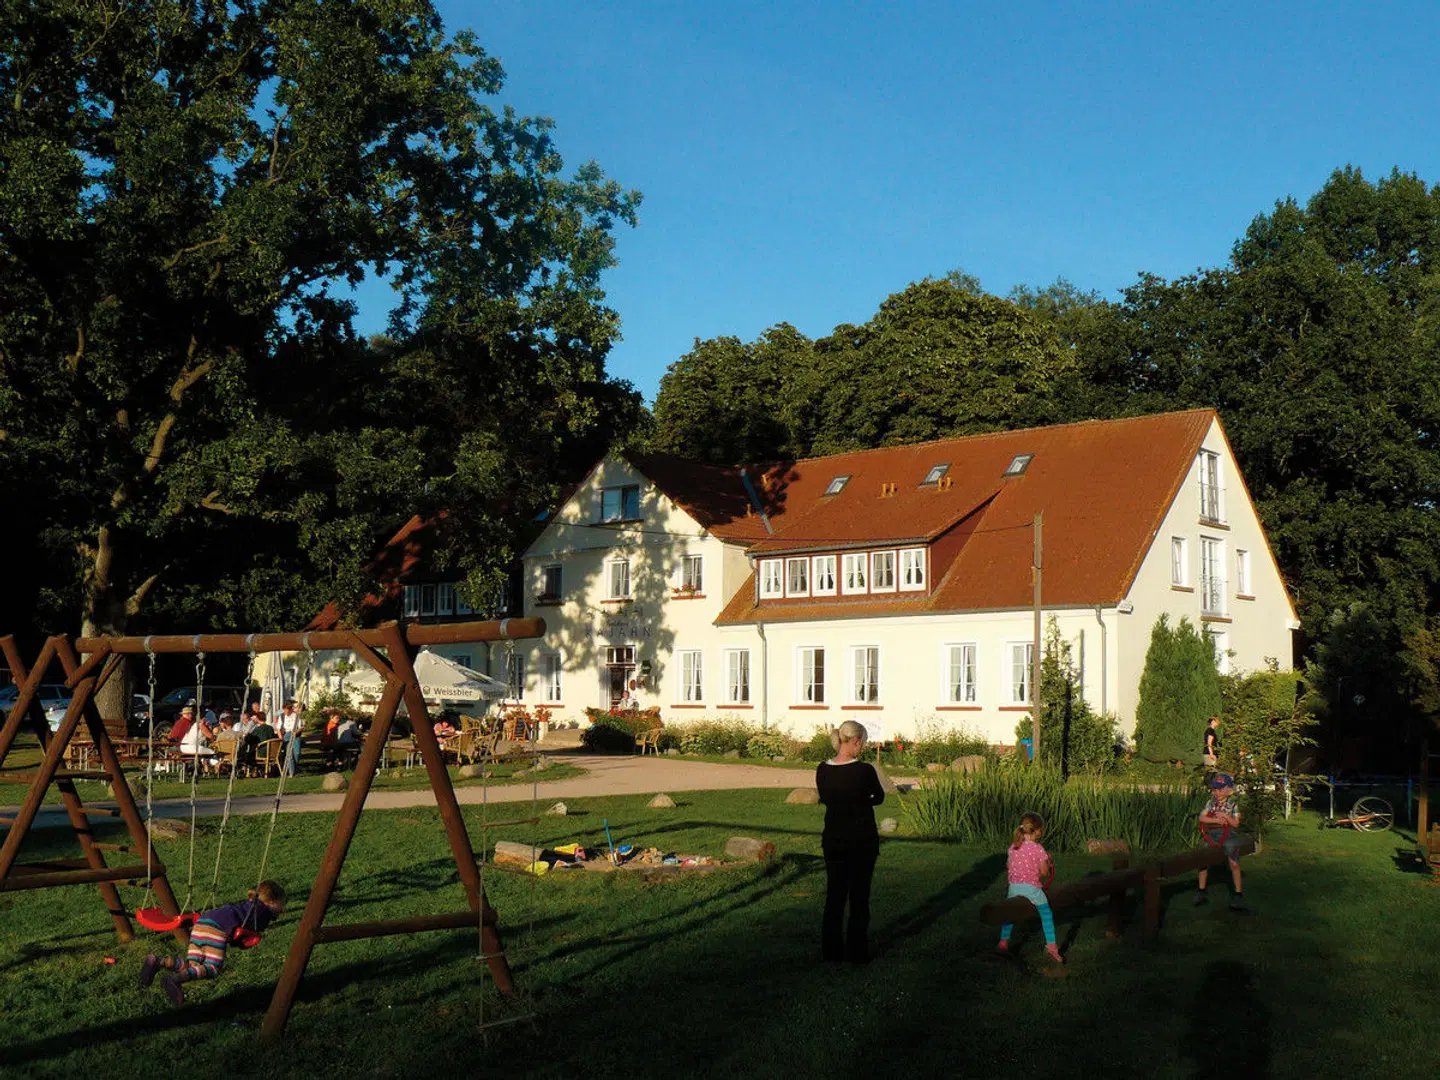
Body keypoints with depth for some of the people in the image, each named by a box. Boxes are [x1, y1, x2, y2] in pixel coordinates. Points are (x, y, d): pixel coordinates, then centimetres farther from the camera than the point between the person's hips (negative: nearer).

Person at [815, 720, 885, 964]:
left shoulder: (822, 770, -4)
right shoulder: (864, 770, -18)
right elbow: (879, 797, -1)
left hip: (833, 839, 4)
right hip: (862, 840, -4)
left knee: (834, 894, 13)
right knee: (859, 896, 6)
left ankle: (831, 950, 18)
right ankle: (857, 952, 11)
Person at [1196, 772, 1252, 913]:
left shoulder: (1233, 804, 0)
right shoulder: (1211, 803, 6)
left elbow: (1236, 824, -2)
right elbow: (1202, 817, -3)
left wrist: (1226, 817, -17)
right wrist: (1216, 820, -16)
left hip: (1227, 835, -3)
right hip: (1212, 835, 3)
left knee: (1234, 863, -16)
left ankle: (1238, 895, -8)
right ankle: (1201, 892, 10)